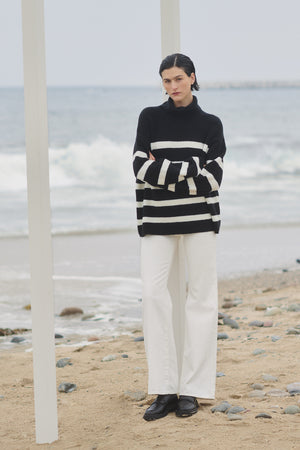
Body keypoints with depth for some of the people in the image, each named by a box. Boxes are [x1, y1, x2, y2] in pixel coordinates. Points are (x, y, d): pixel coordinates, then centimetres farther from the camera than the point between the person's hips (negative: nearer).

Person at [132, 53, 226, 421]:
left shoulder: (210, 125, 5)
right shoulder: (151, 117, 5)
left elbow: (211, 179, -7)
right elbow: (142, 169, -7)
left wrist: (163, 172, -9)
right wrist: (188, 170, -13)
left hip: (199, 217, 0)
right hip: (157, 219, 0)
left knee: (201, 296, -1)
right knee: (153, 294, -9)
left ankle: (191, 389, 6)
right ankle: (164, 390, -3)